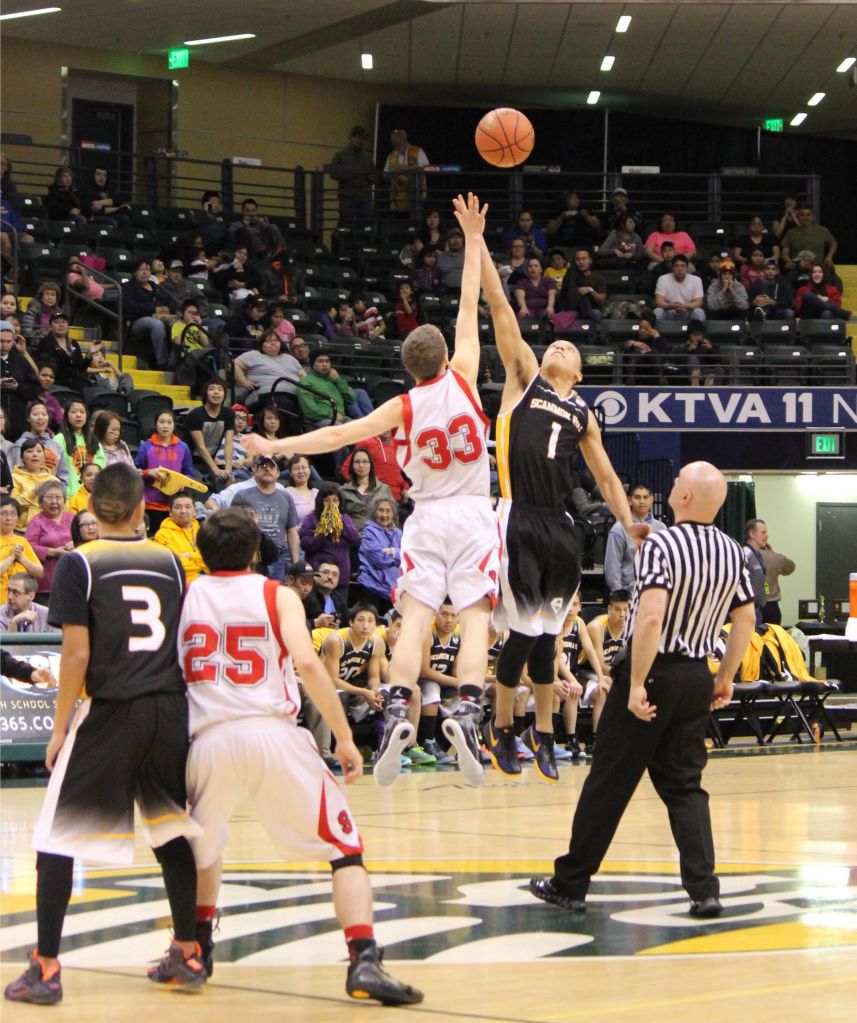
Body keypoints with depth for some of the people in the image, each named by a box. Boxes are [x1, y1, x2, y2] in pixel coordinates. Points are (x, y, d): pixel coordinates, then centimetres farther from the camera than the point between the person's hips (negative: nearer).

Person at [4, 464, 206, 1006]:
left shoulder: (79, 564, -5)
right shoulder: (168, 561, 8)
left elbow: (77, 654, -9)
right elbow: (186, 644, 13)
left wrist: (60, 728, -2)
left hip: (109, 711, -4)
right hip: (169, 709, 4)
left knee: (57, 838, 3)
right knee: (170, 830, 19)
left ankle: (46, 969, -1)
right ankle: (187, 955, 22)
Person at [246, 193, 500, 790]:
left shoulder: (404, 407, 0)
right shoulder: (463, 379, -1)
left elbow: (341, 435, 1)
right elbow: (470, 308, 6)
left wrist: (276, 447, 10)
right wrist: (473, 239, 12)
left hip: (427, 517, 0)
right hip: (473, 514, 0)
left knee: (415, 617, -3)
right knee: (475, 616, -6)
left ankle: (398, 712, -21)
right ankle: (468, 713, -25)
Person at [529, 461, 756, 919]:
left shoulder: (661, 545, -17)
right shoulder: (732, 552, 4)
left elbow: (651, 617, -26)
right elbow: (746, 618, 10)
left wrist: (637, 684, -22)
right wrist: (725, 677, 19)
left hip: (654, 674, -6)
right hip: (697, 676, 6)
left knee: (608, 783, 4)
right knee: (685, 785, 11)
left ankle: (569, 883, 14)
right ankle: (704, 890, -2)